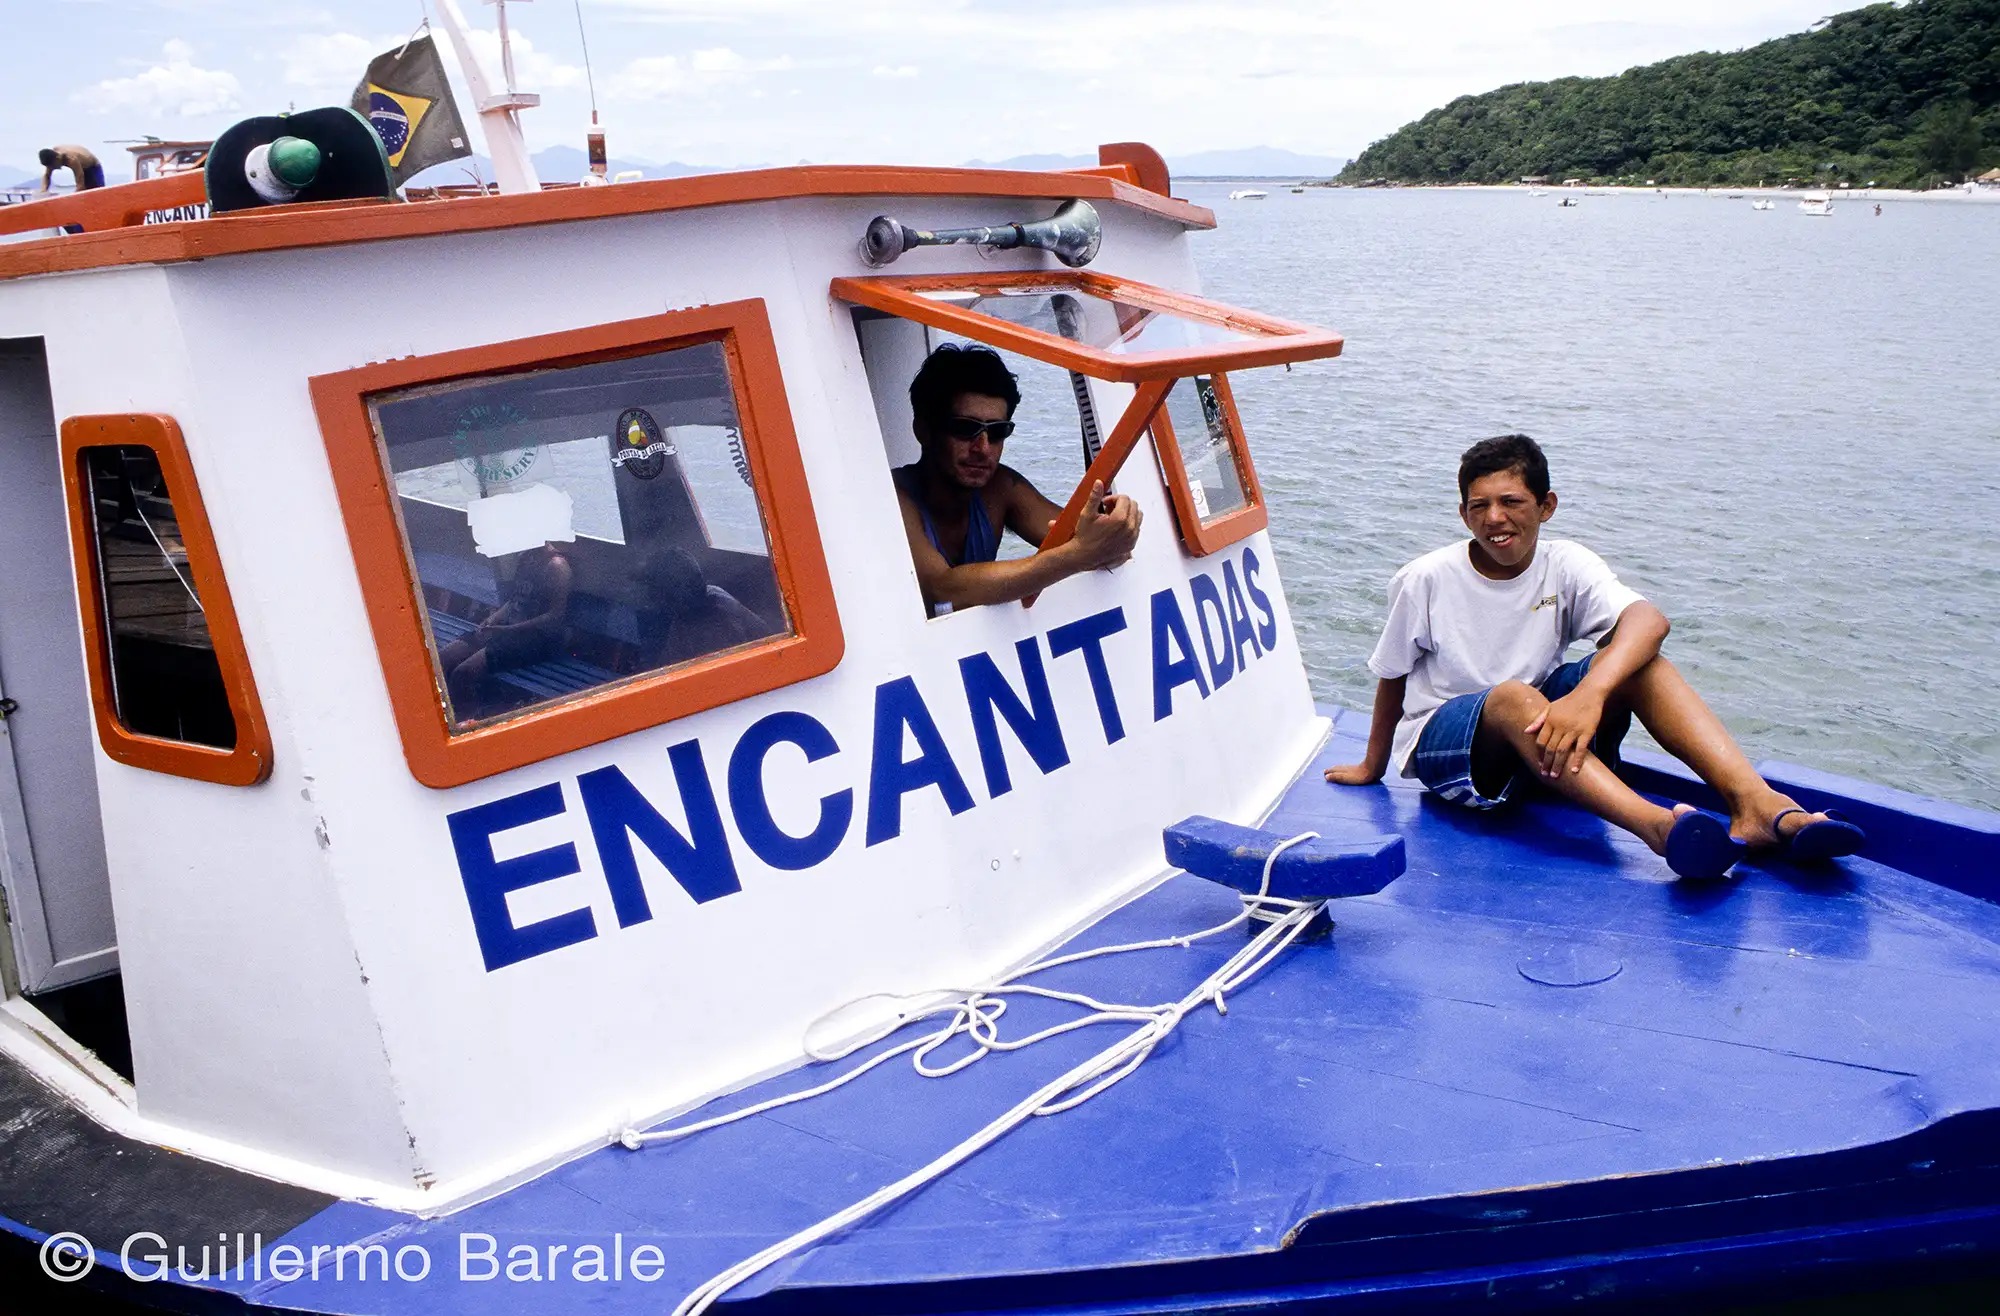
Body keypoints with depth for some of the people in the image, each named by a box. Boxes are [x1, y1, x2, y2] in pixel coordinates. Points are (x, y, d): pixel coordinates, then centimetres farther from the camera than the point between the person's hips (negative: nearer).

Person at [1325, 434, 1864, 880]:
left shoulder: (1564, 565, -6)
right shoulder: (1426, 581, -8)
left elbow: (1648, 619, -26)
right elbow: (1392, 677, 5)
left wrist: (1588, 693, -46)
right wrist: (1371, 768, 13)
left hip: (1547, 736, 3)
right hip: (1444, 740, -3)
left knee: (1637, 660, -23)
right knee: (1513, 697, -38)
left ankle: (1757, 804, -42)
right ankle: (1658, 825, -63)